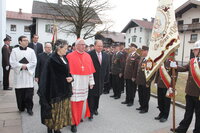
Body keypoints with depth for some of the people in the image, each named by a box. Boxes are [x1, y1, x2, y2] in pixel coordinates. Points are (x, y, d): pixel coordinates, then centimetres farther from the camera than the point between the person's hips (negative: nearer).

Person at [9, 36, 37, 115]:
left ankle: (29, 108, 10)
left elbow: (34, 62, 0)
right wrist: (21, 66, -13)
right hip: (19, 74, 0)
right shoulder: (14, 51, 3)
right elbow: (12, 62, -4)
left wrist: (26, 66, -12)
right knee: (20, 93, 6)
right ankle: (21, 108, 22)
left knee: (29, 93, -2)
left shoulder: (31, 51, 5)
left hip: (29, 74, 0)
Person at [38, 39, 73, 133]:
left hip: (64, 90, 7)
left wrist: (71, 77, -2)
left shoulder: (65, 59, 9)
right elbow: (47, 76, -13)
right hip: (55, 90, -7)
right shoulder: (51, 60, -13)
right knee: (54, 111, 3)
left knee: (62, 110, 14)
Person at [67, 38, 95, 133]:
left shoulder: (88, 56, 8)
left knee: (83, 101, 14)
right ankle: (74, 122, 13)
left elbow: (91, 70, 11)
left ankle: (79, 117, 36)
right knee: (74, 102, -1)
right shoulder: (70, 56, -7)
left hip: (84, 83, 5)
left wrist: (91, 82, 11)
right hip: (74, 83, -4)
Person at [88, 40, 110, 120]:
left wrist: (106, 78, 8)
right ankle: (91, 112, 13)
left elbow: (107, 68, 10)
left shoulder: (106, 55, 6)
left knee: (98, 94, 17)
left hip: (101, 79, 5)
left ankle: (95, 109, 36)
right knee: (91, 95, 1)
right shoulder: (89, 54, -12)